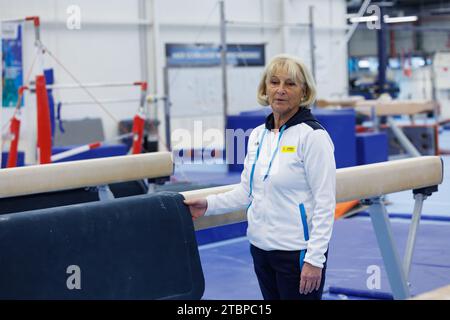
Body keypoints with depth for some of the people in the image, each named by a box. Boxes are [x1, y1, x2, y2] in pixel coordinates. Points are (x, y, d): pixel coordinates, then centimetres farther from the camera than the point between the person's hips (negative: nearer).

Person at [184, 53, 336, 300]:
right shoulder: (258, 135, 9)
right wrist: (209, 204, 3)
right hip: (261, 248, 7)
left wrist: (315, 258, -19)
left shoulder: (312, 136, -12)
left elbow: (325, 203, -15)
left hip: (297, 252, -7)